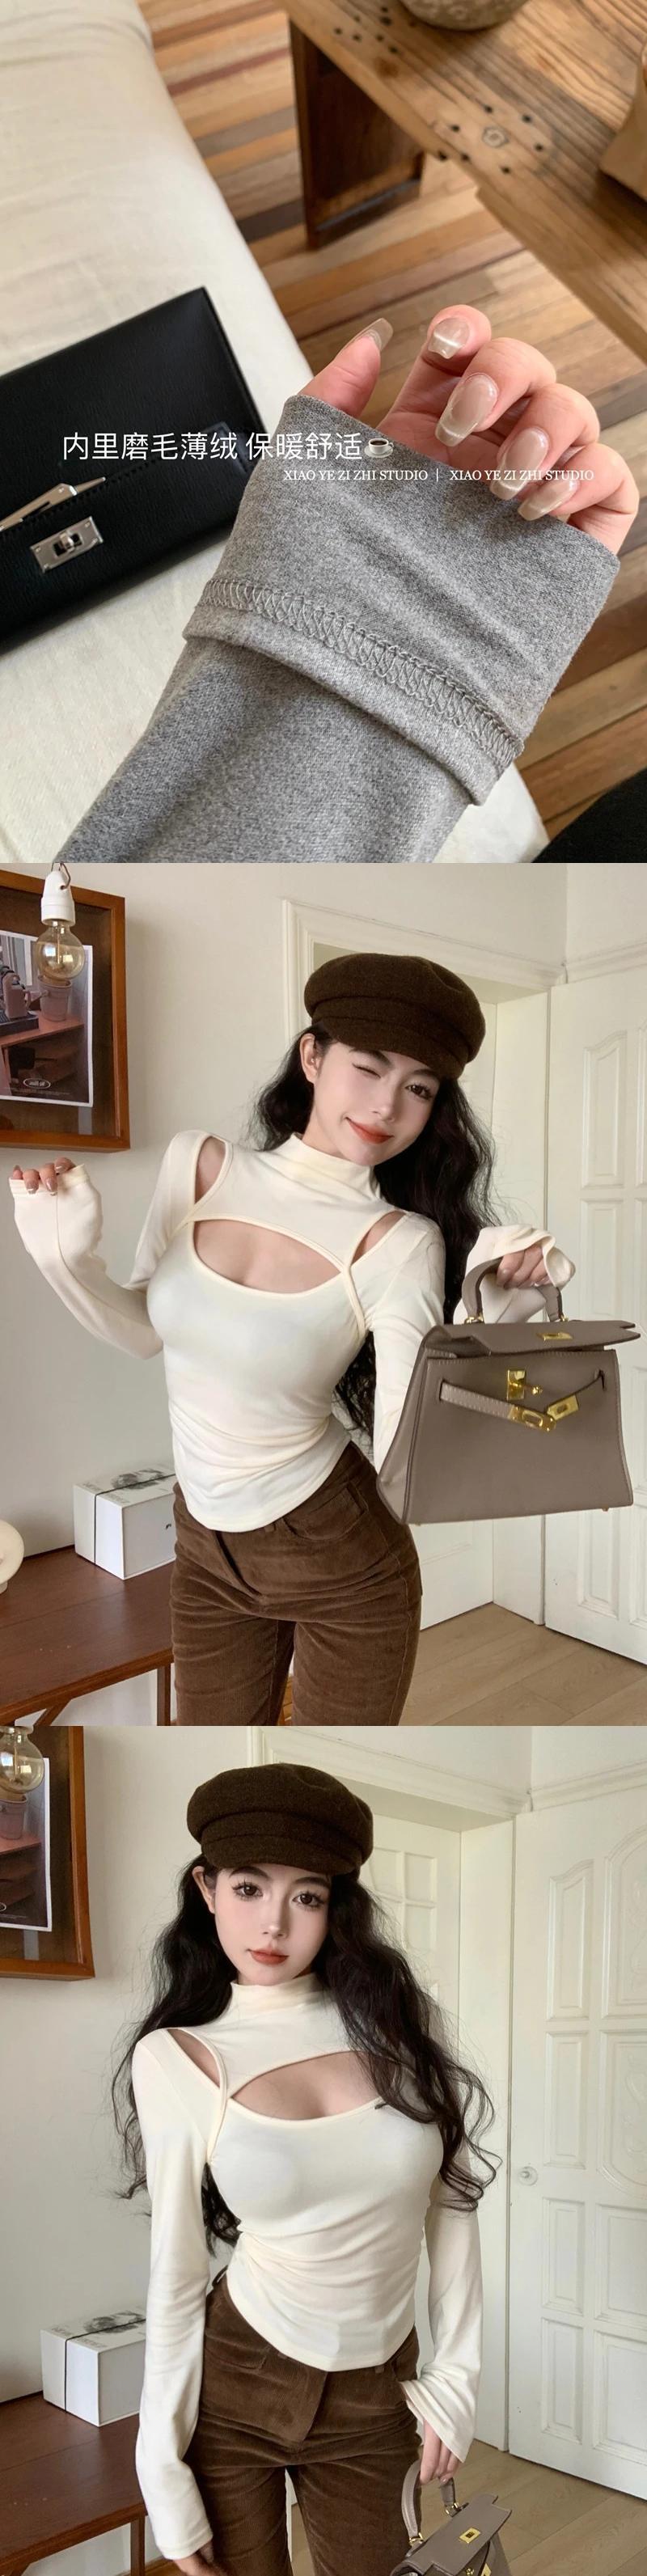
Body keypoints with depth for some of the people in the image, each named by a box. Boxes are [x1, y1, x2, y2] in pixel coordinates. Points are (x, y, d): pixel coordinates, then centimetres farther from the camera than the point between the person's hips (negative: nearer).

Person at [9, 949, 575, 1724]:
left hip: (343, 1562, -4)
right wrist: (67, 1257, -13)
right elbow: (147, 1329, 4)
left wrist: (486, 1323, -36)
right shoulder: (198, 1163, -9)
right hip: (206, 1550, 4)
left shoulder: (399, 1243, -21)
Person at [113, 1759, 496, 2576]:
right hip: (234, 2382, -1)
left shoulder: (400, 2018, -6)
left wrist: (457, 2376, 0)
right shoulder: (177, 2058, -9)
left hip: (373, 2398, 2)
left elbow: (451, 2204, 1)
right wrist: (163, 2472, -6)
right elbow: (177, 2272, -6)